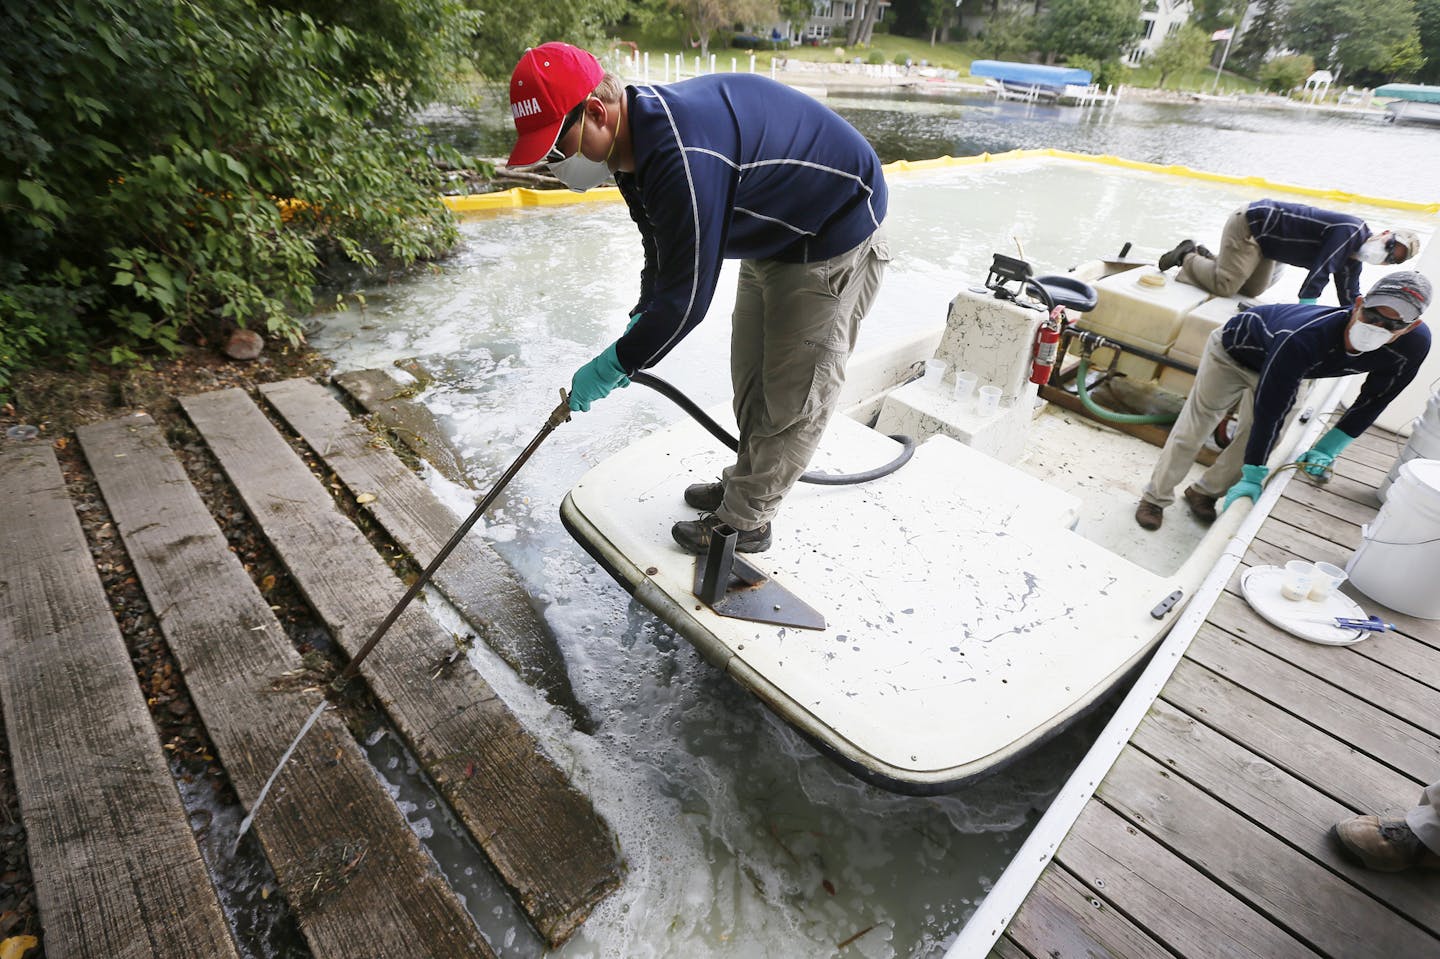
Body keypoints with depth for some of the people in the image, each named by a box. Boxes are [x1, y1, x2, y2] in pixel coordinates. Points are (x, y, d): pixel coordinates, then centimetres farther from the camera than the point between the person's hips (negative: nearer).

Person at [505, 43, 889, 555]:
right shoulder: (633, 141, -3)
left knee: (794, 393, -2)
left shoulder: (682, 157, -36)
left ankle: (744, 522, 11)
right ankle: (747, 482, 34)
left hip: (834, 238, -9)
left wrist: (614, 364, -18)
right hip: (773, 238, 10)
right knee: (751, 374, 15)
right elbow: (663, 249, 10)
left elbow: (687, 298, -31)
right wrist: (640, 321, 5)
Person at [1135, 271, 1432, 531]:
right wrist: (1253, 477, -32)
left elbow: (1375, 399, -9)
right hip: (1234, 349, -6)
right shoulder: (1302, 338, -46)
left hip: (1277, 362, 6)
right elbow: (1270, 409, -39)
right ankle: (1155, 498, 9)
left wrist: (1328, 448, -13)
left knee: (1262, 436, 0)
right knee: (1193, 428, -3)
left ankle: (1204, 492, 20)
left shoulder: (1414, 344, -28)